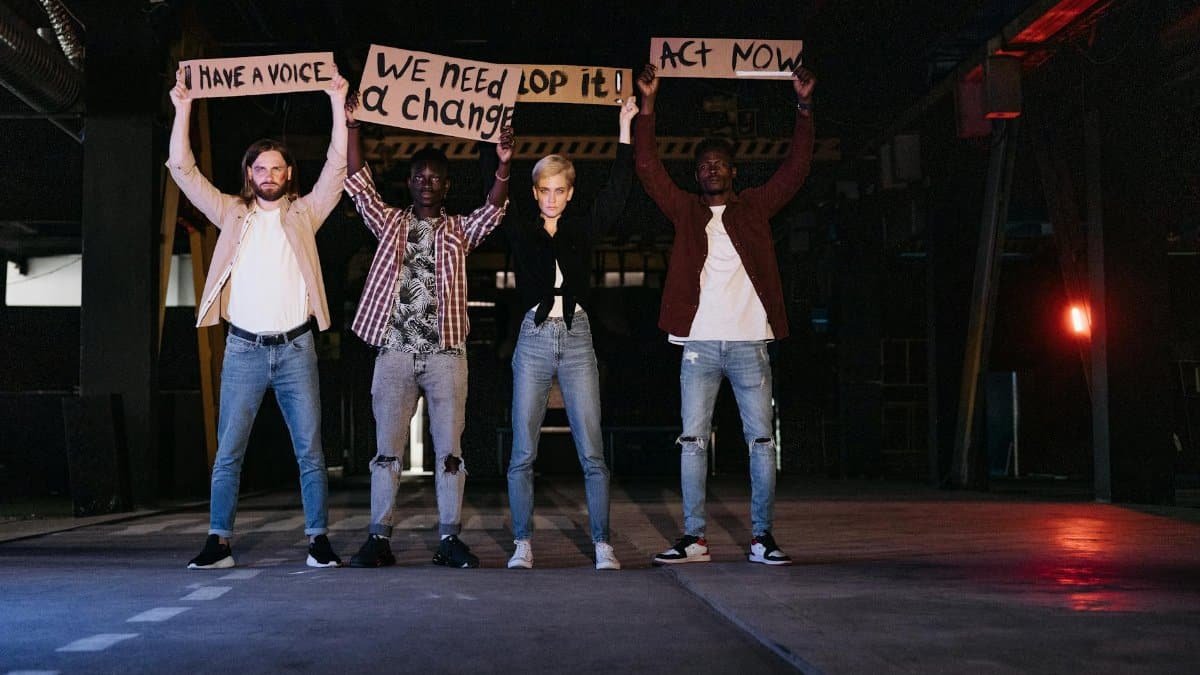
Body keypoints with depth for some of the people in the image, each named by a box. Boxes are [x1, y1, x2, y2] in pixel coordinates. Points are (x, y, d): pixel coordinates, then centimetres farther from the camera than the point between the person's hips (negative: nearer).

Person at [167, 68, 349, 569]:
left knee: (310, 452, 0)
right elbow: (183, 170, 6)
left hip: (295, 348, -1)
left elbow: (337, 166, 1)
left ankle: (319, 540, 6)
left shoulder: (304, 213, 9)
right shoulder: (232, 213, 11)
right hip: (244, 349, 1)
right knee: (227, 453, 1)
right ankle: (219, 542, 7)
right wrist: (182, 109, 1)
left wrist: (337, 103, -3)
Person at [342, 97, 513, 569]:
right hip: (395, 351, 0)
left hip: (445, 353, 0)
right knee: (387, 449, 1)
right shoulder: (390, 224, 13)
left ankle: (450, 538, 4)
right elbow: (359, 185, 4)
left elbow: (494, 209, -5)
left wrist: (503, 165, -21)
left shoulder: (460, 232, 11)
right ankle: (379, 538, 5)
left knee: (450, 450, 0)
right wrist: (353, 127, -4)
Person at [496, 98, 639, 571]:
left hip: (577, 340, 0)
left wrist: (625, 131, -1)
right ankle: (523, 544, 8)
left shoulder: (583, 229, 10)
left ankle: (602, 544, 2)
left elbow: (616, 191, 4)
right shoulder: (520, 233, 9)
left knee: (591, 453, -3)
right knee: (523, 453, 0)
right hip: (534, 340, 0)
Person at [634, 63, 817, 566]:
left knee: (762, 441, 0)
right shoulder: (685, 210, 12)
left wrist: (804, 107, -2)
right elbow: (648, 167, 5)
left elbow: (796, 167, 7)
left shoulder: (756, 207, 12)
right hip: (700, 344, 0)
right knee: (693, 441, 0)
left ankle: (762, 537, 7)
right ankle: (694, 539, 6)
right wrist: (648, 103, -2)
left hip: (750, 342, 0)